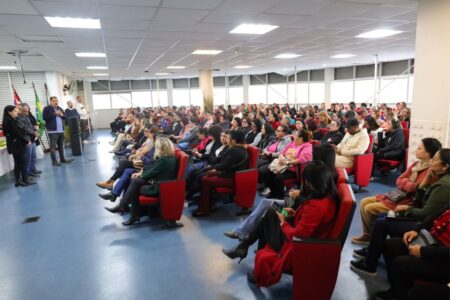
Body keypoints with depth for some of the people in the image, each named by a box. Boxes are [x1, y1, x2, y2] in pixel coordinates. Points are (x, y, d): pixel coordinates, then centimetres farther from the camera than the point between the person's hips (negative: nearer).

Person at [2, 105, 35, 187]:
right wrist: (26, 141, -8)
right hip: (17, 145, -9)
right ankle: (25, 180, 0)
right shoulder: (10, 121, -15)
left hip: (15, 145, 9)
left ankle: (18, 180, 15)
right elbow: (18, 134, -18)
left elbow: (20, 132, 10)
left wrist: (26, 140, 0)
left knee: (18, 163, 11)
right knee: (23, 162, -4)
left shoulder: (11, 121, 14)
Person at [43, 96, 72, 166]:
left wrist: (62, 115, -3)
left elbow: (65, 116, 19)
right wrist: (54, 114, -17)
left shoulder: (59, 108, 18)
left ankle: (62, 159, 22)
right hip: (52, 131, -7)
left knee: (61, 146, 13)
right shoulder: (47, 109, -3)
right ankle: (54, 161, -3)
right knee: (53, 146, -6)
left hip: (61, 130, 7)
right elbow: (45, 117, -16)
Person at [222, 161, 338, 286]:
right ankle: (244, 246, 24)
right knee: (270, 213, 14)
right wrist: (297, 214, 2)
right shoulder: (329, 196, -6)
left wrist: (283, 223, -11)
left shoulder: (316, 205, -34)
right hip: (305, 235, 9)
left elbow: (296, 235, -27)